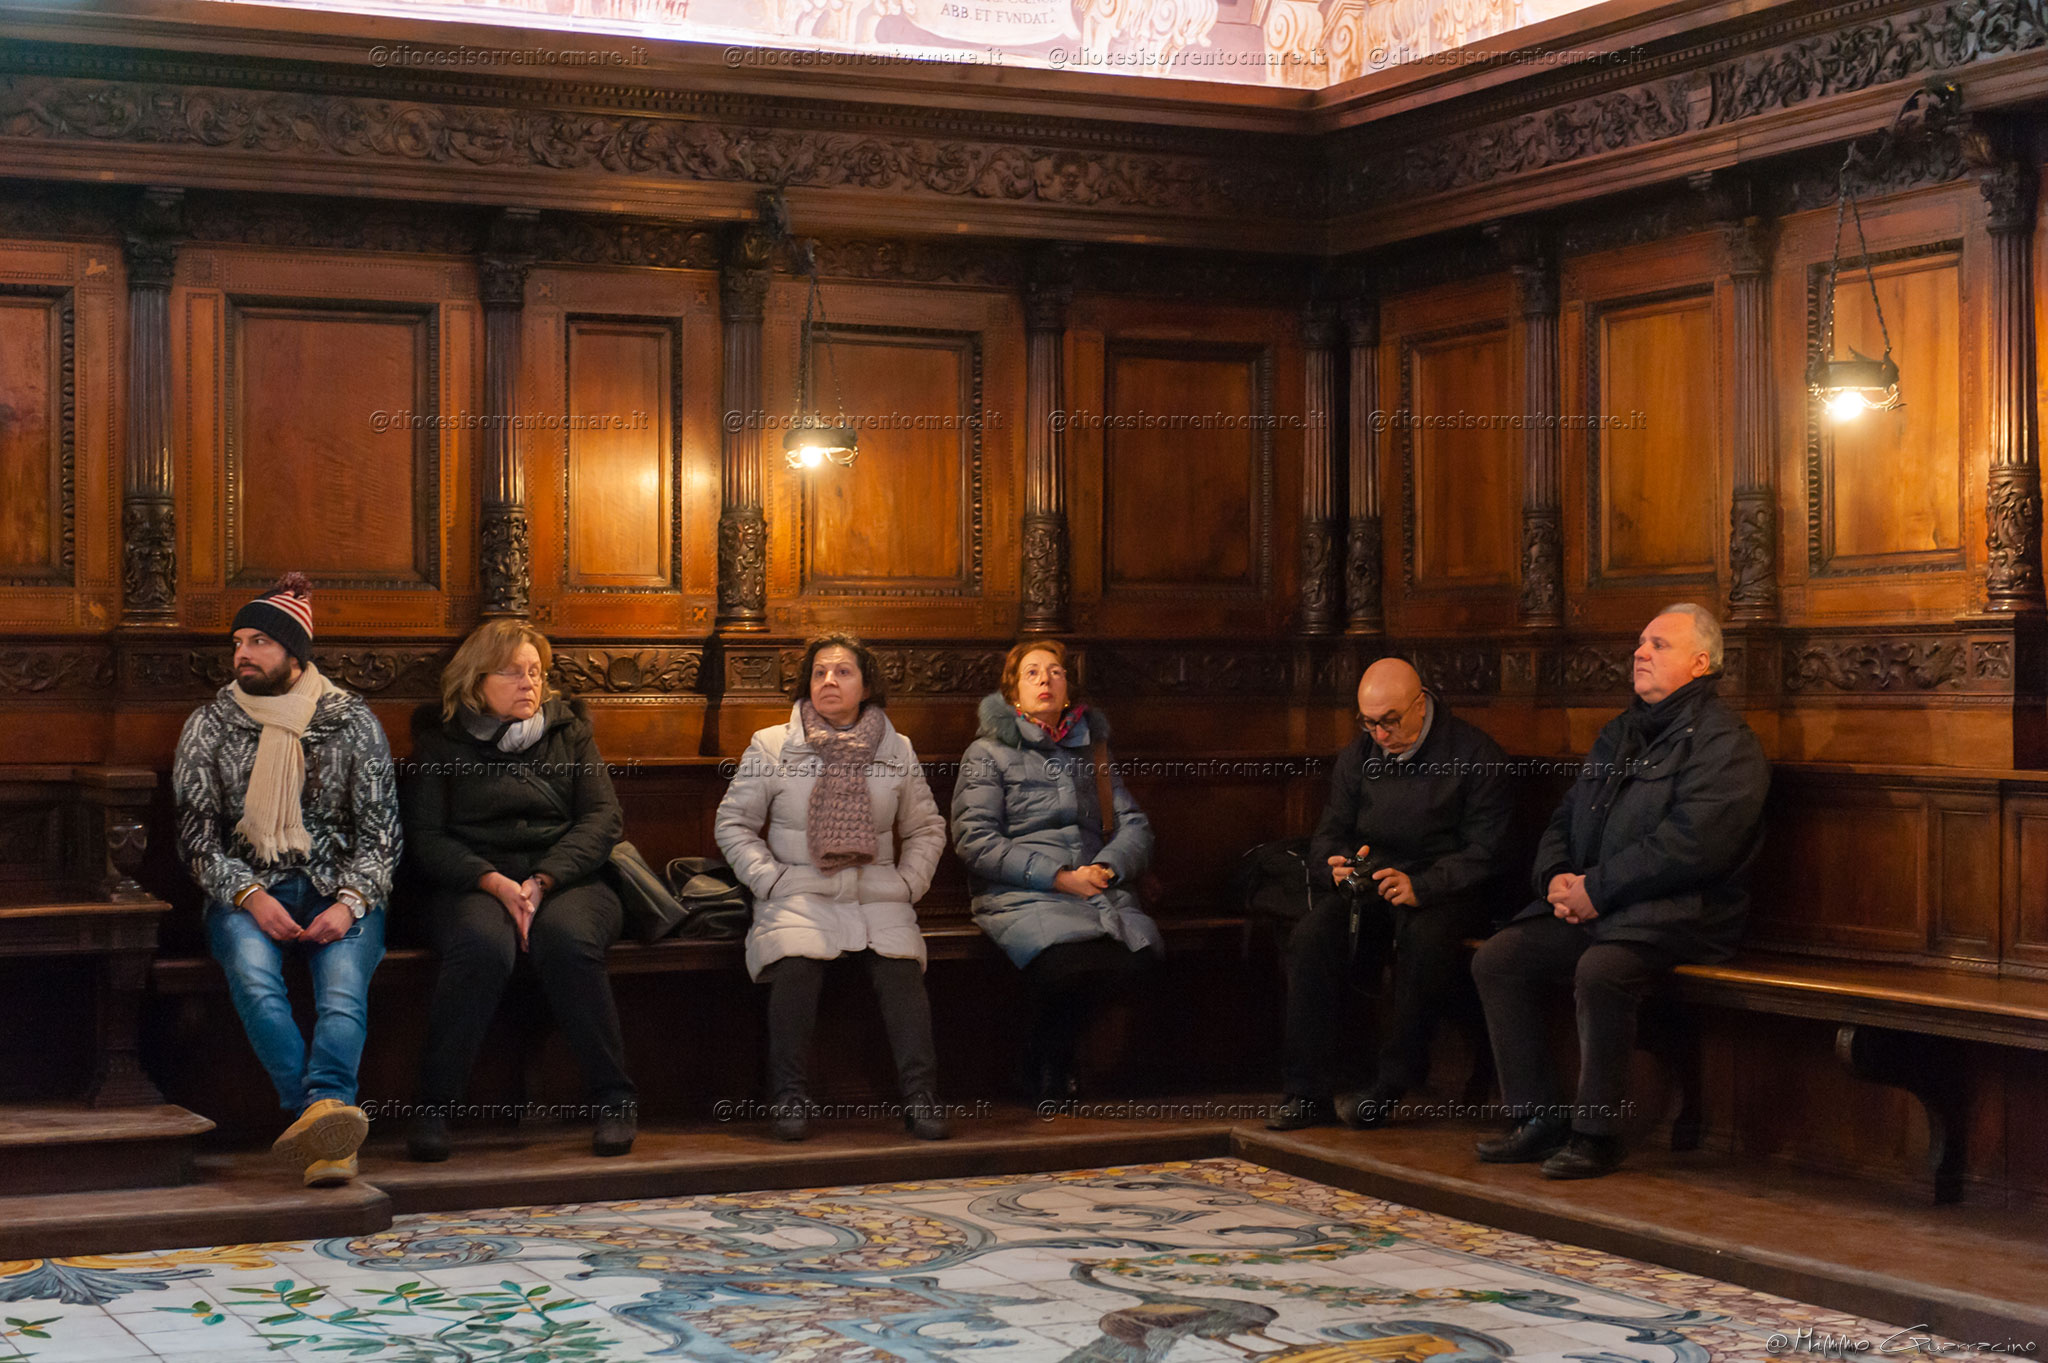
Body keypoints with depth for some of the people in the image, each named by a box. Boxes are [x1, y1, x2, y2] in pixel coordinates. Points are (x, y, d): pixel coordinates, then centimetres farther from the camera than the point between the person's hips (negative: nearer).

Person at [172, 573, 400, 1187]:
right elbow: (197, 832, 5)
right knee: (254, 977, -34)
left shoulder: (351, 720, 8)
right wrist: (250, 896, -12)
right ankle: (329, 1126, -46)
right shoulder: (208, 725, 10)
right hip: (245, 890, 0)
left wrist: (349, 903, -13)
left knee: (343, 987, -32)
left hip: (339, 889, 0)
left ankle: (318, 1110, -53)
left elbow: (381, 827, 5)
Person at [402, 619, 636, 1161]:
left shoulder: (568, 730, 17)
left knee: (567, 939, -35)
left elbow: (603, 817, 5)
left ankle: (613, 1100, -25)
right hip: (473, 883, -1)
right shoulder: (441, 740, 12)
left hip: (567, 878, 1)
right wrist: (495, 882, -16)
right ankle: (432, 1108, -27)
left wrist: (541, 881, -12)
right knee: (483, 946, -36)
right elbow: (426, 836, 2)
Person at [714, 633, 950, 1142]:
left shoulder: (897, 749, 13)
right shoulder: (772, 746, 7)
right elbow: (733, 823, 9)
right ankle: (790, 1097, -19)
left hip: (876, 895, 1)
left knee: (900, 965, -28)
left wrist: (908, 883, 5)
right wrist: (770, 880, -4)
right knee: (795, 964, -32)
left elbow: (926, 828, 21)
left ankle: (920, 1097, -22)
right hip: (799, 895, -1)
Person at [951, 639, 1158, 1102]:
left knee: (1139, 956, -29)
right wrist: (1058, 876, -10)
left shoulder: (1089, 750, 25)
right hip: (1022, 896, -4)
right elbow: (974, 841, -2)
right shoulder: (988, 753, 11)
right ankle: (1045, 1080, -9)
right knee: (1073, 962, -35)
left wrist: (1107, 867, -6)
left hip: (1099, 890, 4)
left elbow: (1135, 826, 17)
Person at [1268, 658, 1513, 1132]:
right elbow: (1329, 834, 14)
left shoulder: (1476, 755, -6)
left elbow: (1482, 852, -12)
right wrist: (1339, 864, -12)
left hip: (1445, 892, -4)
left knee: (1425, 939, -37)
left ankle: (1389, 1088, -24)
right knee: (1312, 938, -25)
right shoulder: (1358, 756, 10)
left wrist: (1420, 887, -27)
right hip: (1369, 884, 4)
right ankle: (1307, 1091, -21)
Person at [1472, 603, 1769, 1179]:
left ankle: (1596, 1133, -19)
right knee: (1497, 958, -9)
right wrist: (1557, 878, 1)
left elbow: (1692, 844, -19)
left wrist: (1597, 889, -17)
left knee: (1600, 969, -34)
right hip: (1591, 909, 8)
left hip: (1678, 913, -8)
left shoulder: (1722, 740, -6)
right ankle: (1539, 1120, -4)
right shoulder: (1620, 733, 21)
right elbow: (1565, 819, 24)